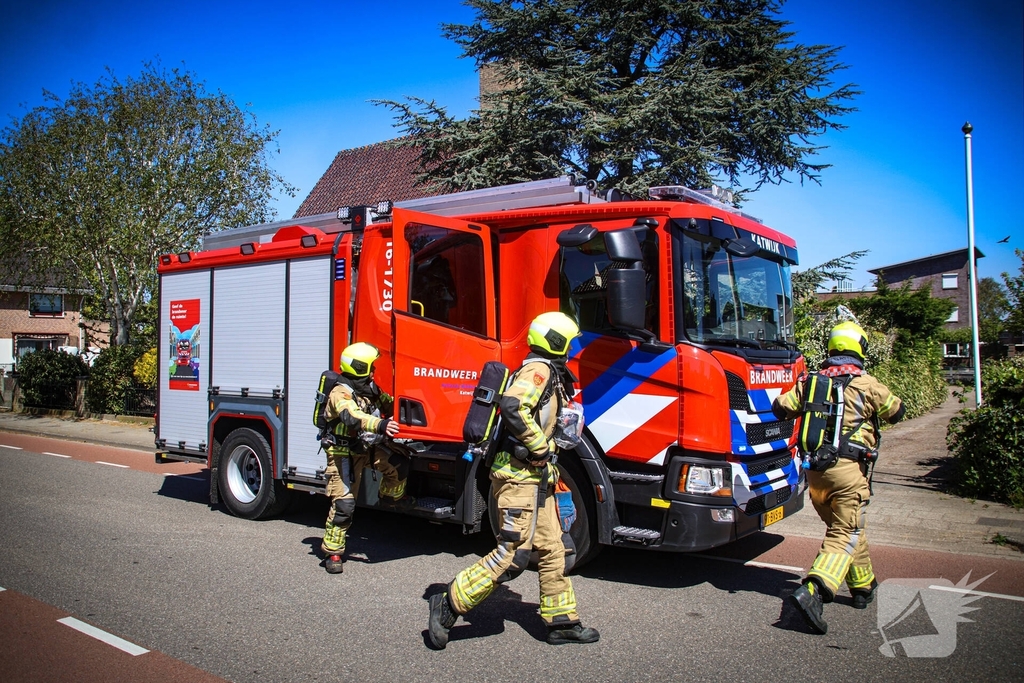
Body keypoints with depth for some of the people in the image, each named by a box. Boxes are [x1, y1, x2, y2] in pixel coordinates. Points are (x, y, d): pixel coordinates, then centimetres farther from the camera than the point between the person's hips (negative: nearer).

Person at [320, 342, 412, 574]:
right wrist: (380, 425, -55)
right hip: (344, 453, -7)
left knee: (399, 463, -12)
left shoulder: (370, 389, 5)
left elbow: (389, 403, 12)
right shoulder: (341, 393, -22)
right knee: (343, 503, -8)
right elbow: (352, 417, -40)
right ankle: (332, 552, 6)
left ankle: (392, 496, 18)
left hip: (367, 447, 7)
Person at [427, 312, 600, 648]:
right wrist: (540, 449, -21)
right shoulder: (539, 369, -12)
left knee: (552, 551, 13)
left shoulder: (547, 373, 19)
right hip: (519, 477, -11)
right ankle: (448, 606, -2)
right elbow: (512, 407, -29)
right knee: (513, 555, -10)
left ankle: (562, 621, 22)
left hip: (535, 478, 11)